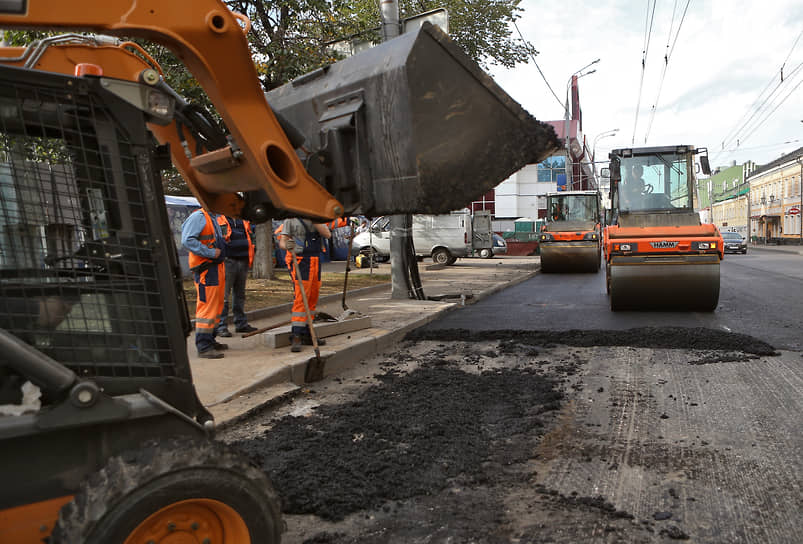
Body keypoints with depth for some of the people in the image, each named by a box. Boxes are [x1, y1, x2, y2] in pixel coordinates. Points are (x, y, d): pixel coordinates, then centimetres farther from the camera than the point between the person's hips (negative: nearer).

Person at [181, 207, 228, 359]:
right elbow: (187, 240, -22)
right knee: (207, 306, -9)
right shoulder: (198, 216, -12)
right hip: (205, 269, -10)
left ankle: (210, 340, 26)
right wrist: (211, 253, -21)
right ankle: (203, 347, -5)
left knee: (216, 306, 15)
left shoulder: (212, 218, 19)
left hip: (216, 267, 10)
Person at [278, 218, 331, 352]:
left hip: (315, 262, 6)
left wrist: (314, 220, -12)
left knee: (312, 300, 8)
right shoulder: (291, 219, -2)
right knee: (300, 299, -14)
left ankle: (305, 334, 15)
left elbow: (327, 234, -1)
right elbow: (282, 241, -7)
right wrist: (287, 245, -30)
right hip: (300, 261, -6)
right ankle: (296, 337, -13)